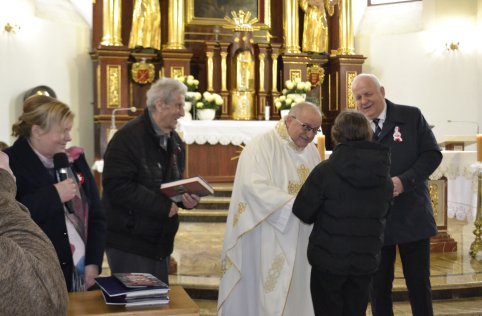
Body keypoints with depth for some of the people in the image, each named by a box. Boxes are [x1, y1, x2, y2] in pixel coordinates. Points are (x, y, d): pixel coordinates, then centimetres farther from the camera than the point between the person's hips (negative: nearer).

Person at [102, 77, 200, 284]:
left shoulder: (175, 142, 11)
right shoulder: (128, 137, -17)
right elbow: (117, 186, -25)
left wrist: (186, 198, -3)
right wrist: (163, 206, -22)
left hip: (160, 241, 8)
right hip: (129, 241, -8)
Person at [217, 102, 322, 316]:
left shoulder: (311, 150, 12)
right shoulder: (261, 145, -11)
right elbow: (254, 186, -24)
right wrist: (295, 204, -30)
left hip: (299, 240, 7)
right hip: (264, 241, -7)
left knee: (295, 294, 12)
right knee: (263, 298, 2)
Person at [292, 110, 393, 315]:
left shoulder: (326, 171, -15)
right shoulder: (384, 177, -1)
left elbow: (302, 211, -11)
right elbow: (383, 216, 6)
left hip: (328, 260, -4)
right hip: (365, 261, 4)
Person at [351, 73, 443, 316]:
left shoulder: (411, 116, -1)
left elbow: (432, 154, -4)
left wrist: (405, 181, -18)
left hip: (412, 217, -1)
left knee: (419, 284, 8)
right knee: (378, 286, 11)